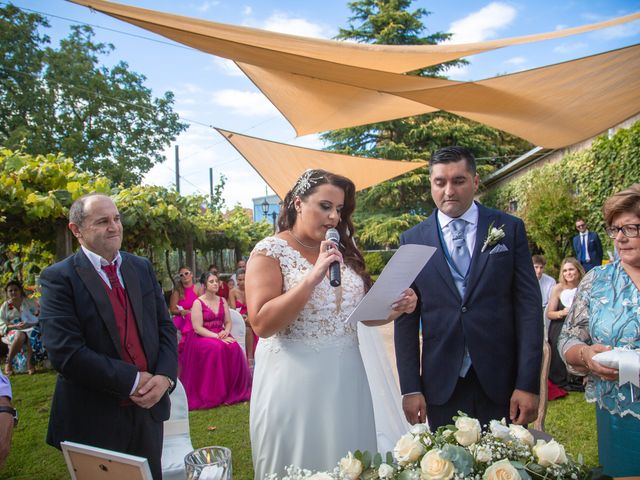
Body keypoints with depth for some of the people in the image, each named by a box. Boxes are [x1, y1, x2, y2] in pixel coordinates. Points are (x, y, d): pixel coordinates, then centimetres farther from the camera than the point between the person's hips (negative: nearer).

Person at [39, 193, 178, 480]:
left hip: (149, 408, 5)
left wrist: (165, 376, -12)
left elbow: (165, 326, 5)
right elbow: (64, 352, -20)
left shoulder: (142, 268, 6)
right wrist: (133, 380, -18)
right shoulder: (59, 278, -10)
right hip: (94, 421, -4)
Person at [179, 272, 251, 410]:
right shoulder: (198, 303, -6)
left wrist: (225, 332, -13)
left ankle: (233, 391, -16)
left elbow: (228, 322, 10)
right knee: (216, 348, -35)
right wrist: (217, 337, -21)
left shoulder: (222, 301, 10)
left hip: (220, 335, 4)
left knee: (234, 348, -27)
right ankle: (213, 394, -23)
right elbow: (197, 328, -13)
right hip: (201, 337, -4)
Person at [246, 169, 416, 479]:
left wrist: (396, 308, -3)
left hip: (345, 378, 5)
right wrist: (313, 277, -25)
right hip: (295, 381, -5)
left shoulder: (343, 252, 9)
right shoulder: (270, 251, -8)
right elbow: (262, 324, -18)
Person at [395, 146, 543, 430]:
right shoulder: (412, 240, 2)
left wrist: (528, 384, -7)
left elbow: (529, 304, -2)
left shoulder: (510, 229, 1)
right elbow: (406, 317, 2)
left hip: (501, 383, 0)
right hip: (441, 385, 1)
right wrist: (410, 388, -1)